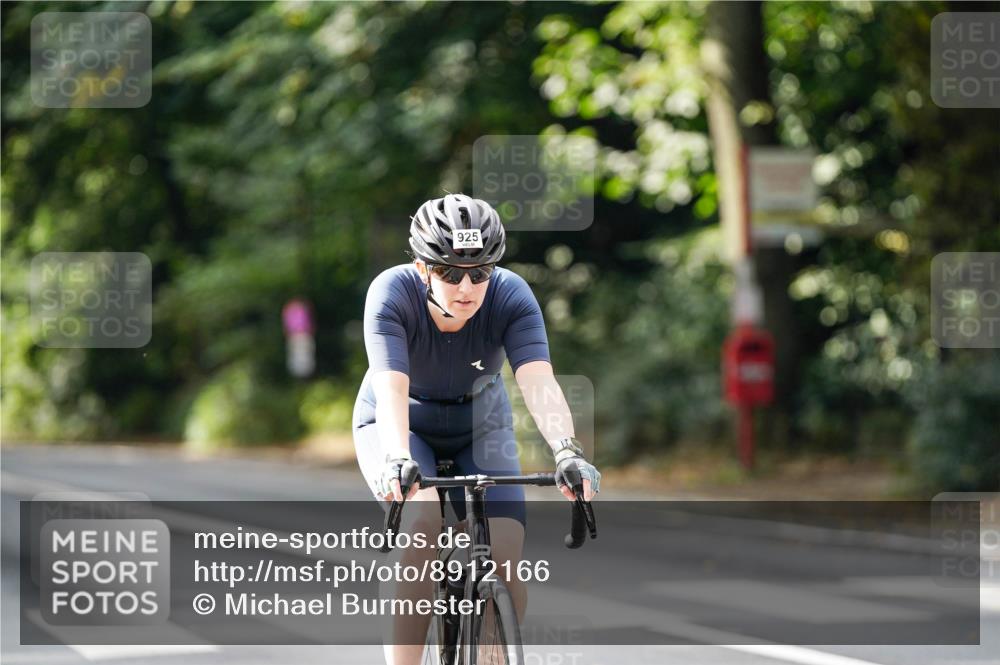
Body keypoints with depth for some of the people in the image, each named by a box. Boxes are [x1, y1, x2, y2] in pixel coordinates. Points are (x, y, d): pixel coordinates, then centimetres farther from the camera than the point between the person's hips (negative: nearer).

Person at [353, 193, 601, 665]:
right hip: (398, 425, -2)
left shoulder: (511, 296, -26)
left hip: (480, 427, 2)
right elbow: (391, 388, -41)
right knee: (421, 517, -32)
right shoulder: (393, 293, -29)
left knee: (506, 564, -16)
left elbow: (539, 382, -38)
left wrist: (567, 452, -55)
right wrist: (398, 460, -58)